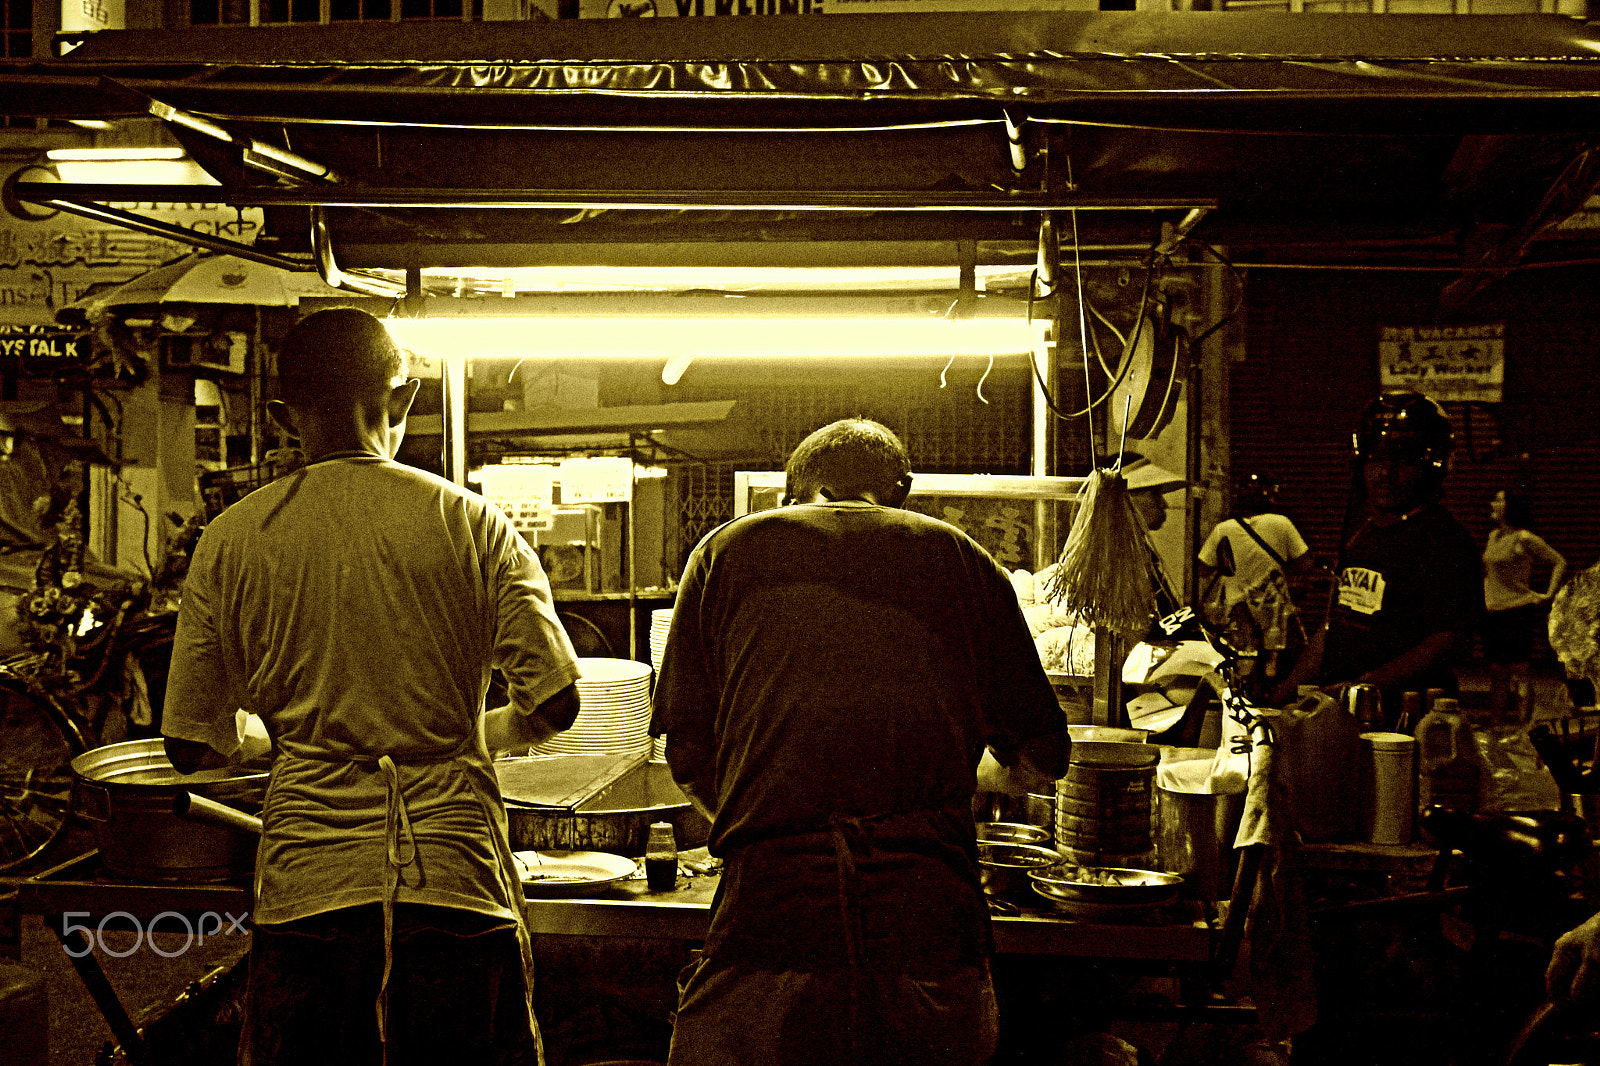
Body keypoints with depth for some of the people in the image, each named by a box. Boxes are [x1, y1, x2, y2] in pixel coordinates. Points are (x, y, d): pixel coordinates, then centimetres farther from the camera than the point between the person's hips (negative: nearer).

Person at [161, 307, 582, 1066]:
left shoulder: (232, 540, 3)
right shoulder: (472, 523, 0)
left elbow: (193, 745, 6)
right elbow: (553, 702, -5)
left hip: (306, 889, 1)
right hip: (458, 883, -1)